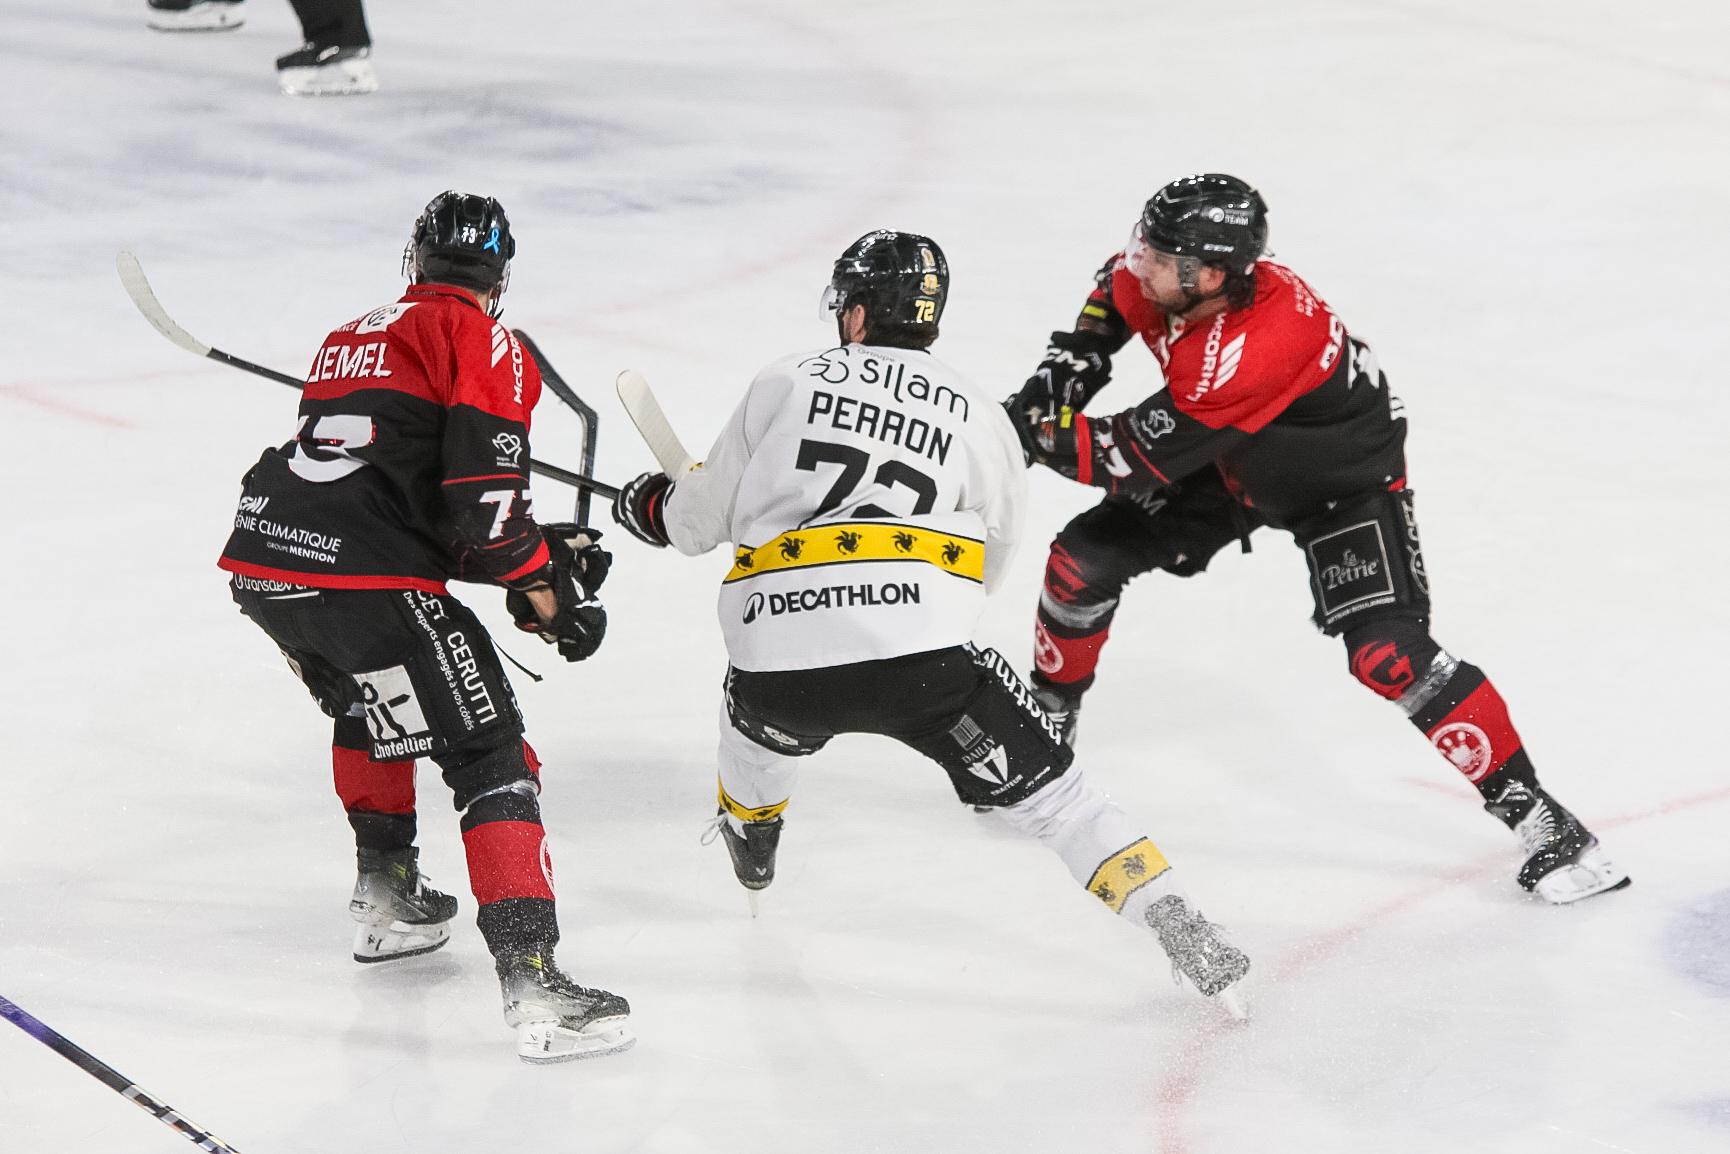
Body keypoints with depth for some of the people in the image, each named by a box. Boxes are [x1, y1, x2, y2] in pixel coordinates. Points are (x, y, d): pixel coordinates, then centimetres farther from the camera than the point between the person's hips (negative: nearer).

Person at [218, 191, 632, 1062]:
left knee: (368, 705, 36)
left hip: (259, 562, 8)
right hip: (363, 581, -8)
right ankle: (531, 981, -15)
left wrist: (538, 548, 25)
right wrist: (541, 588, 2)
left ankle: (386, 898, 40)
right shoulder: (480, 339, 3)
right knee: (489, 755, -4)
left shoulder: (353, 336, 28)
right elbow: (483, 487, -10)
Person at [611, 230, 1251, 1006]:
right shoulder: (981, 420, 16)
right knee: (1042, 787, 5)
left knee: (755, 715, 37)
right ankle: (1181, 934, -7)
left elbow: (703, 517, 22)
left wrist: (652, 506, 45)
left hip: (778, 660, 2)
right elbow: (987, 568, 23)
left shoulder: (783, 383, 15)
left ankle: (750, 854, 61)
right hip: (919, 655, -1)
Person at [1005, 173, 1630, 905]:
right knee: (1083, 560, 1)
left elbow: (1134, 462, -37)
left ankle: (1529, 811, -14)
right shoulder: (1170, 283, -21)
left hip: (1343, 480, -8)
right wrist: (1069, 363, -7)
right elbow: (1116, 291, 8)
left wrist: (1032, 432, -27)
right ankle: (1047, 720, 28)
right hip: (1233, 461, 8)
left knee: (1387, 653, -24)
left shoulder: (1249, 355, -43)